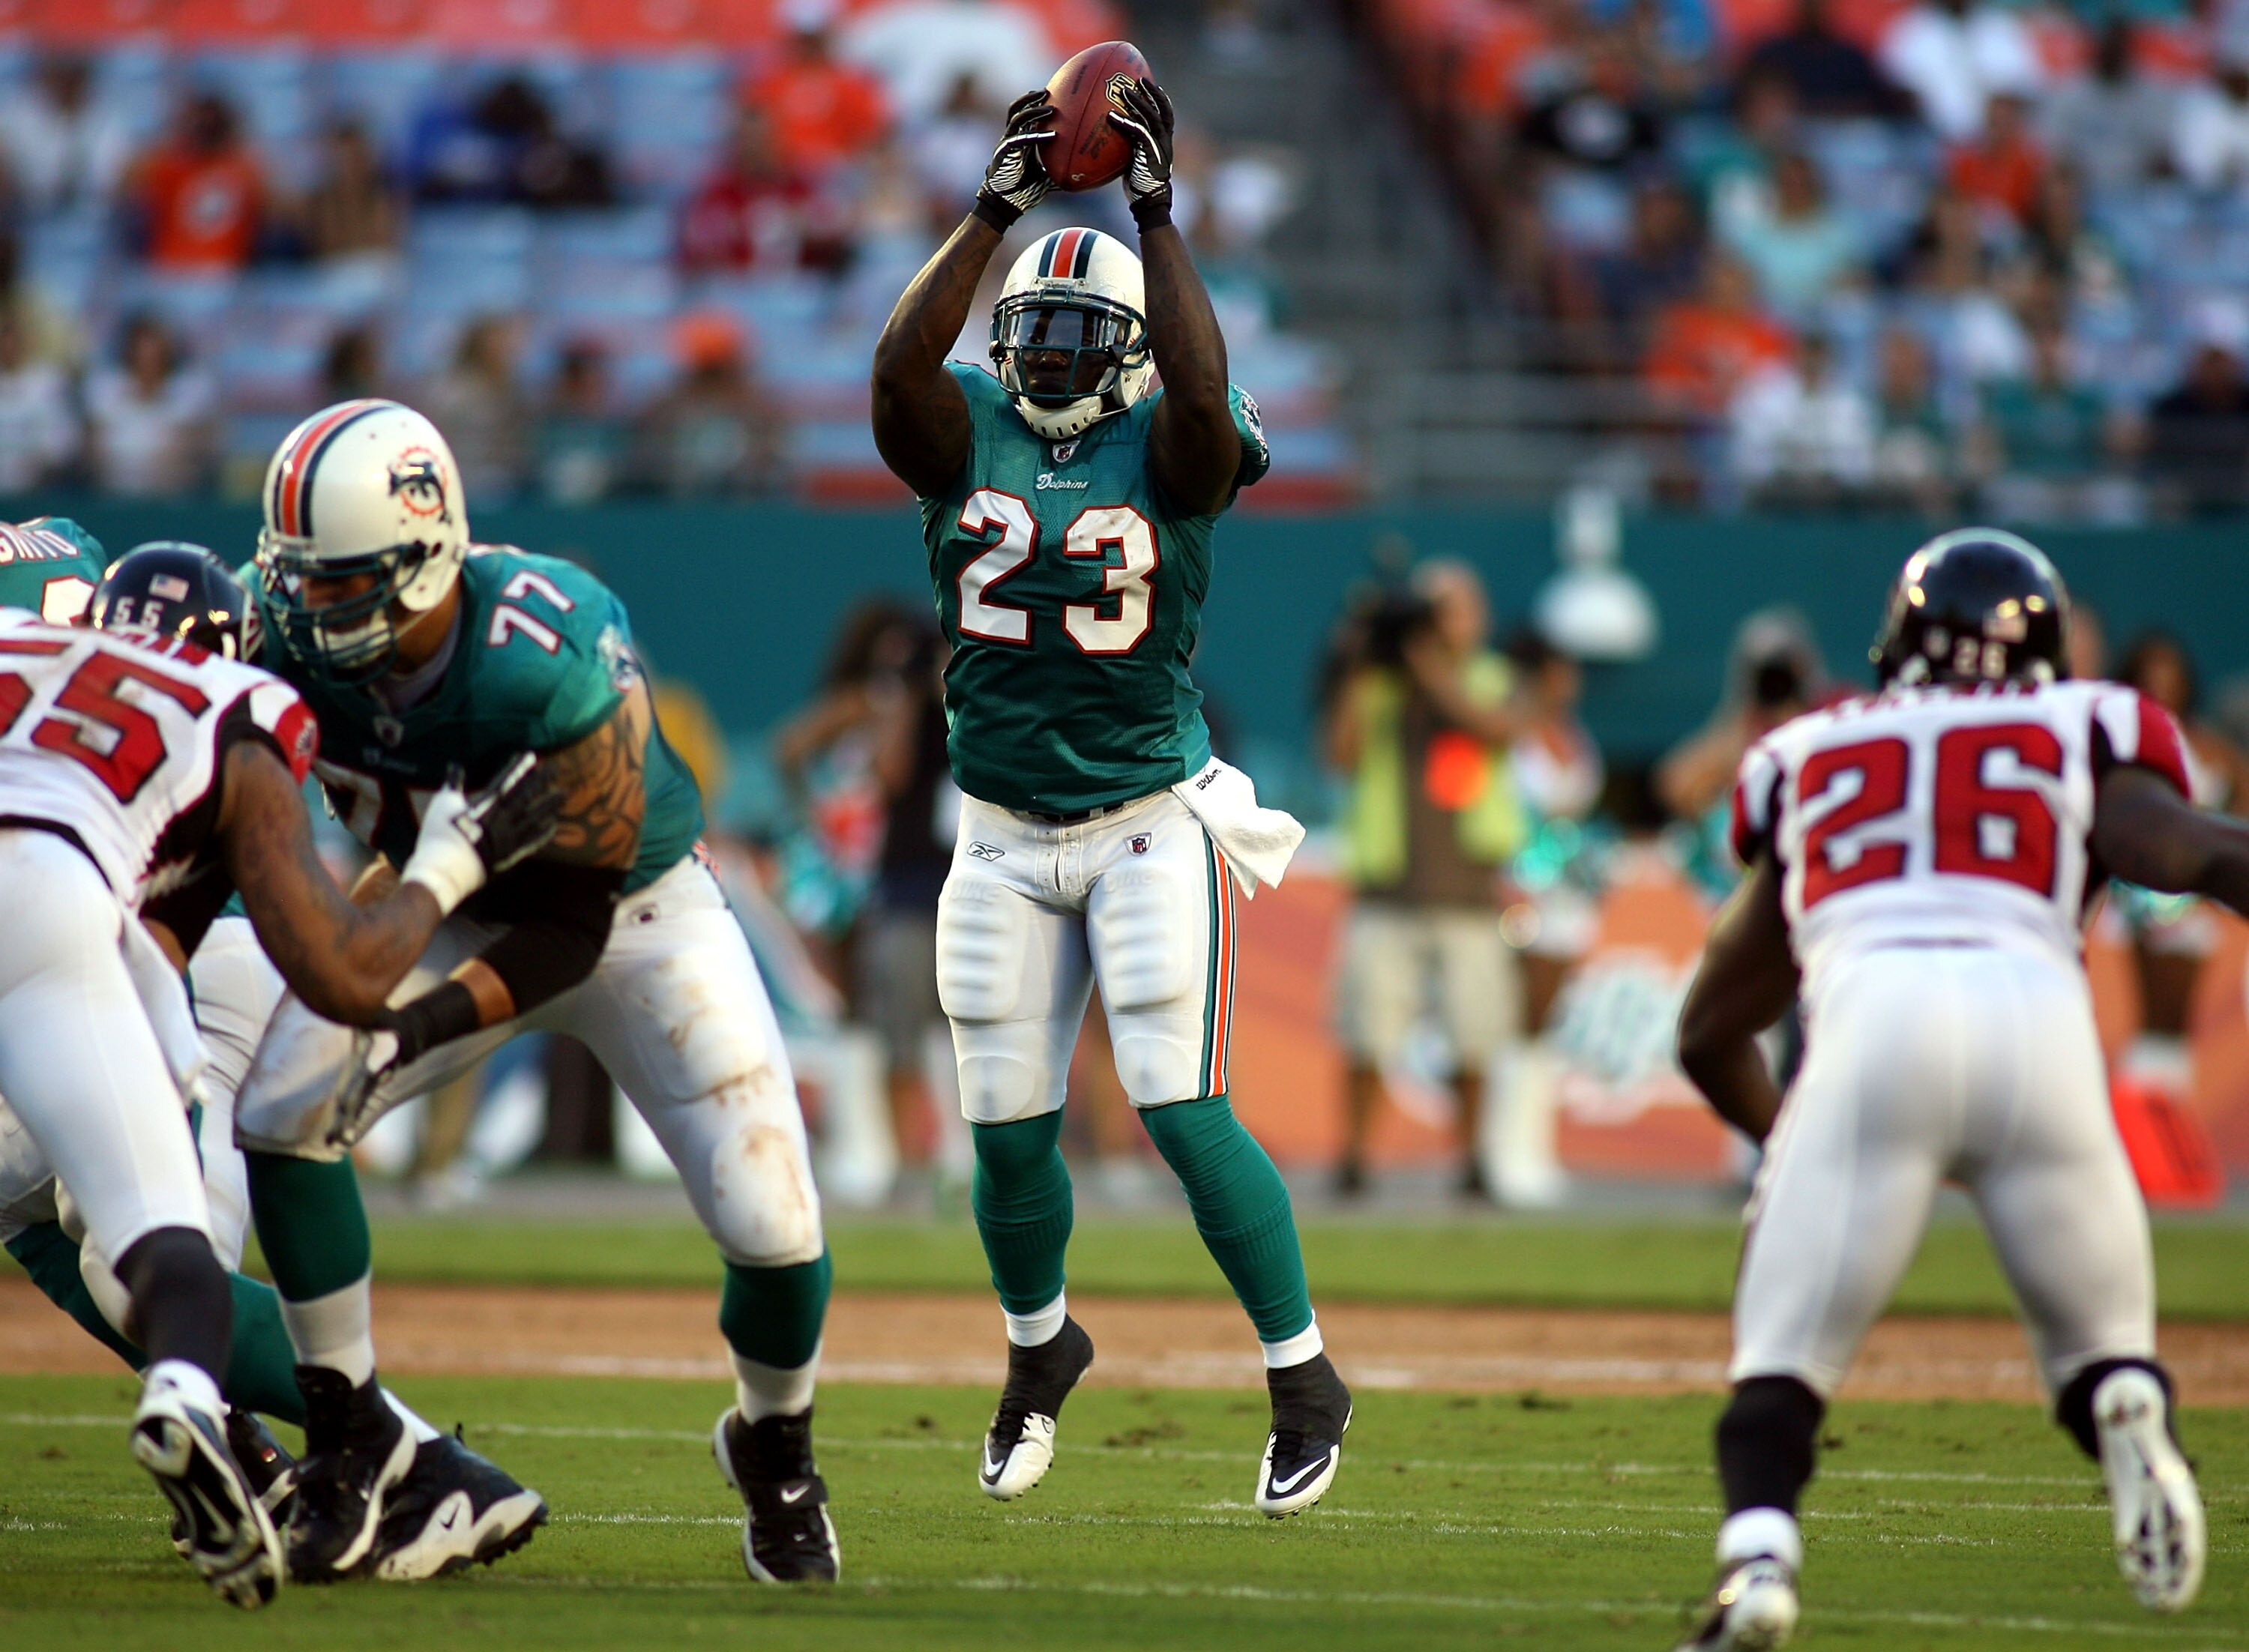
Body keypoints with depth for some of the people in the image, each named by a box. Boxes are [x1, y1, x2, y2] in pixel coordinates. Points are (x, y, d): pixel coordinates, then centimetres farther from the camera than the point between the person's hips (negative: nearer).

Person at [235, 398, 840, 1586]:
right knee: (280, 1115, -18)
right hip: (461, 909, 4)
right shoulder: (298, 637, -21)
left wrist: (419, 1028, -39)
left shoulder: (545, 664, -37)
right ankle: (348, 1435, -1)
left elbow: (572, 923, -30)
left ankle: (774, 1454, 19)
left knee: (767, 1219, -15)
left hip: (636, 915, -4)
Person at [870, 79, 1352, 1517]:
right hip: (1006, 841, 3)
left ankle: (1306, 1378, 2)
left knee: (1183, 1112, -11)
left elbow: (1205, 391, -28)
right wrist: (999, 207, -20)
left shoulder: (1167, 446, -5)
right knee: (1010, 1128, 8)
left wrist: (1155, 211, -24)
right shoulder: (967, 432, 1)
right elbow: (900, 362, -19)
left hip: (1151, 826, -3)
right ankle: (1041, 1345, 36)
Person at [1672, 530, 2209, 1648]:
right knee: (2100, 1351, 16)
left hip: (1873, 1018, 0)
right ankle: (2128, 1419, -19)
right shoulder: (2080, 738, 27)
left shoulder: (1812, 764, 32)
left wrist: (1785, 1142, 53)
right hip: (2037, 1014, 0)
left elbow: (1711, 1034, 38)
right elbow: (2202, 856, 5)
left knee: (1780, 1369, 6)